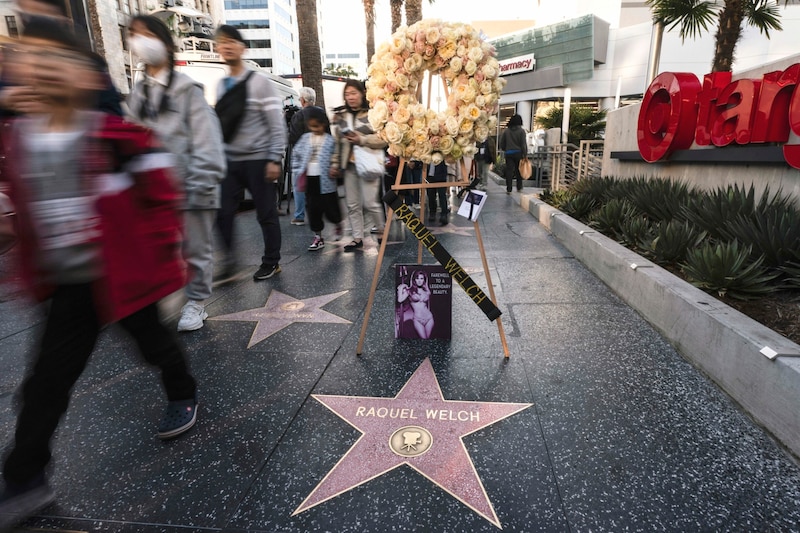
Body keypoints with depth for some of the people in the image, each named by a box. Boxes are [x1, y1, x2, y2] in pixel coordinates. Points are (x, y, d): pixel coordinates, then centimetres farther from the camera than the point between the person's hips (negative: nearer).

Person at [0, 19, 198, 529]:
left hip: (124, 273, -5)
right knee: (48, 379, 10)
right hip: (68, 283, 5)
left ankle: (184, 396, 46)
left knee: (154, 341, 16)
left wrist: (167, 254, -9)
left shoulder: (118, 136, -14)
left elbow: (161, 197, -10)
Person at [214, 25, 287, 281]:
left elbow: (277, 124, -9)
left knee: (266, 214, 3)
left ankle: (271, 262, 17)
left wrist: (274, 159, -15)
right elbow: (220, 124, 16)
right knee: (223, 213, 1)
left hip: (257, 161, -5)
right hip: (229, 161, 5)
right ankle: (228, 262, 14)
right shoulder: (220, 85, 13)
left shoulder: (259, 82, -4)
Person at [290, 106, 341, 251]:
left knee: (330, 207, 3)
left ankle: (339, 226, 32)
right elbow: (296, 156, 11)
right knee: (312, 208, 6)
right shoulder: (305, 138, 7)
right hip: (310, 179, 4)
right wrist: (298, 172, 5)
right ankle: (318, 237, 17)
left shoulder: (330, 140, -4)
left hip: (325, 179, -4)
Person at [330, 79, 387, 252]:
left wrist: (362, 139, -18)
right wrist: (334, 163, 11)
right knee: (352, 204, 7)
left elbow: (384, 139, -11)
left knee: (370, 202, -7)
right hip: (349, 165, 6)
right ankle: (357, 238, 17)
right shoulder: (340, 116, 12)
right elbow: (337, 142, 15)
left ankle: (381, 230, 19)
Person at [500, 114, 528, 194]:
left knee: (509, 171, 1)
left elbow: (502, 143, 8)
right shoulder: (521, 131, -4)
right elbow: (524, 144, -8)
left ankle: (508, 189, -1)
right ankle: (519, 188, 17)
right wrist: (525, 155, -6)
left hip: (508, 153, 2)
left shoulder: (506, 131, 5)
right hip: (518, 153, -2)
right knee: (519, 170, 10)